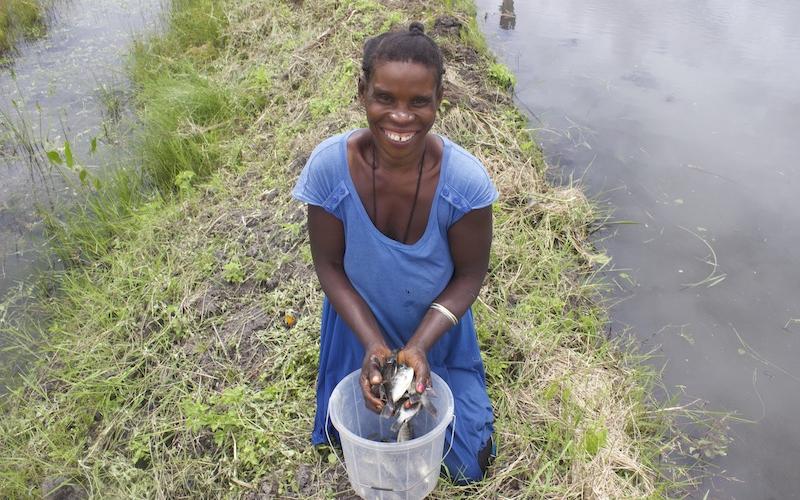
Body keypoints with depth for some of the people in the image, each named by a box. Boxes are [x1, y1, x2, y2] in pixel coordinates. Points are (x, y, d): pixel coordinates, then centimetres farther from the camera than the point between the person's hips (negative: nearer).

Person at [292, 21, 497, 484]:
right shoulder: (328, 166, -27)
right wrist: (372, 344, -24)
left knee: (469, 467, 12)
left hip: (439, 329, 0)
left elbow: (470, 274, -16)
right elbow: (329, 264, -15)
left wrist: (419, 345, -27)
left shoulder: (466, 178, -29)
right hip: (361, 329, 1)